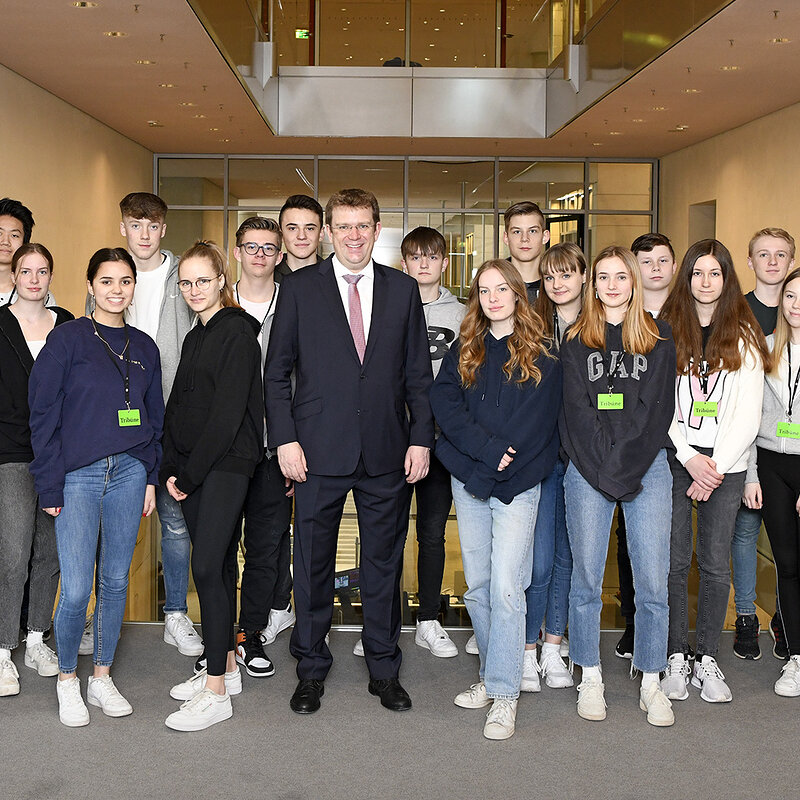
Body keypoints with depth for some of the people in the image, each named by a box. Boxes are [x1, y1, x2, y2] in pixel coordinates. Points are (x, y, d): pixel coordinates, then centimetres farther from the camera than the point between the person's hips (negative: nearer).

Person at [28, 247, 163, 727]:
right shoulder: (67, 339, -3)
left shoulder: (143, 346, 10)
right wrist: (50, 485, -8)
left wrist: (151, 477, 8)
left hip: (129, 473, 4)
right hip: (78, 476, -4)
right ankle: (67, 680, 16)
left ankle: (102, 678, 23)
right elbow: (44, 414, -4)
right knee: (76, 590, -6)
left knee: (116, 581, 9)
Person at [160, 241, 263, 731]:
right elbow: (178, 406, 16)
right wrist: (173, 469, 4)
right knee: (219, 566, 12)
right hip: (192, 468, 8)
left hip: (226, 463, -8)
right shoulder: (195, 337, 18)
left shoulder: (237, 331, -9)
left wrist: (190, 471, -14)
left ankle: (216, 692, -6)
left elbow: (228, 410, -16)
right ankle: (226, 667, 22)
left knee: (208, 567, -11)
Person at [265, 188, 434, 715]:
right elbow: (277, 371, 3)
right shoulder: (299, 288, 3)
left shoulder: (403, 290, 8)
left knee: (384, 563, 10)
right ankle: (312, 670, 23)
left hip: (387, 454, 2)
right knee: (313, 563, 7)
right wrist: (285, 439, -6)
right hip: (319, 453, -1)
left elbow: (418, 374, 9)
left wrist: (421, 438, 1)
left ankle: (385, 670, 25)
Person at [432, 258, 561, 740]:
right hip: (468, 482, 4)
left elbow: (537, 422, -6)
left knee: (506, 587, -10)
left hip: (517, 484, -4)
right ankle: (493, 676, 23)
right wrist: (489, 448, -15)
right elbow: (444, 404, -2)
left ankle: (504, 695, -4)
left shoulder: (541, 356, 2)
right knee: (477, 586, 8)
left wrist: (491, 471, -13)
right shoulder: (464, 351, 12)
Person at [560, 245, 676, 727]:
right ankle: (591, 678, 17)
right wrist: (605, 468, -10)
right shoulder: (576, 340, 9)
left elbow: (657, 407, 1)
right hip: (588, 469, 0)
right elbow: (577, 410, 0)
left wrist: (625, 465, -9)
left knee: (653, 580, 0)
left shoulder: (659, 338, 10)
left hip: (648, 466, 0)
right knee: (587, 576, 4)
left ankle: (651, 682, 12)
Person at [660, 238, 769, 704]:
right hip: (674, 457, 0)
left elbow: (748, 413, 1)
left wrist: (716, 466, -8)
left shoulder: (744, 336, 6)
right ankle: (677, 657, 12)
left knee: (716, 564, 3)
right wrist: (689, 457, -9)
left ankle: (708, 659, 14)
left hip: (725, 464, 0)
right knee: (674, 560, 0)